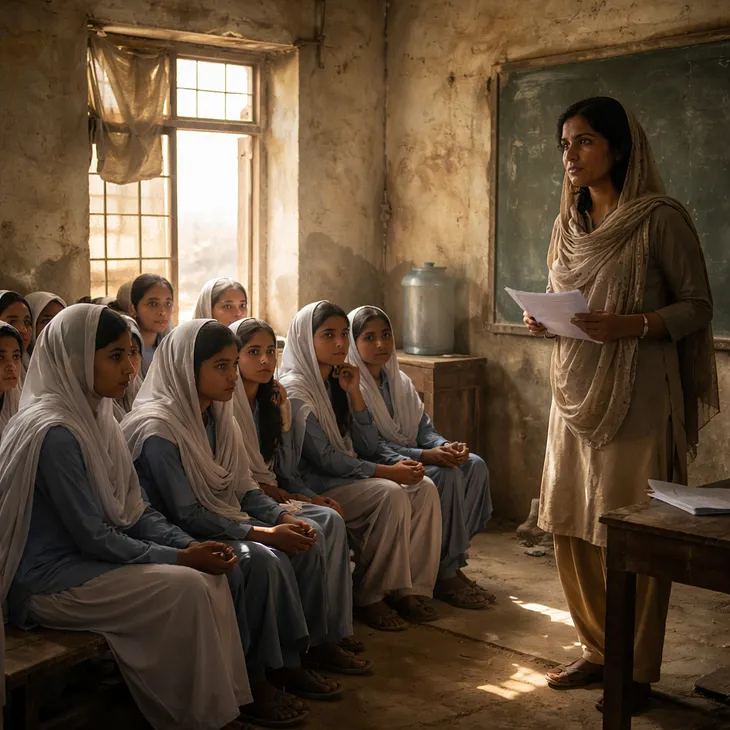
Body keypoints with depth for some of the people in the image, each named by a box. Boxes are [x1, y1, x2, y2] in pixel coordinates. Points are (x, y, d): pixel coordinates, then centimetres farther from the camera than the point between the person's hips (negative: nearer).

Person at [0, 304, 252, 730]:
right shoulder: (55, 432, -22)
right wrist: (181, 558, -18)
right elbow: (92, 537, -22)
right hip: (48, 580, -8)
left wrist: (192, 546, -8)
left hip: (86, 559, 9)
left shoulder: (97, 418, 6)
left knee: (210, 577, -6)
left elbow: (136, 511, 8)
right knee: (186, 589, -20)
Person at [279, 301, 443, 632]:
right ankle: (369, 596, -17)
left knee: (424, 488, -13)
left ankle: (412, 587, -11)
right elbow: (324, 458, -18)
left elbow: (368, 446, 9)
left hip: (345, 478, 8)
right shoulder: (294, 389, -11)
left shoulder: (338, 383, 13)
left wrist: (354, 393, -2)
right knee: (390, 494, -28)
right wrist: (387, 472, -20)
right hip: (313, 487, -8)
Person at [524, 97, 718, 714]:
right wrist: (544, 323, 0)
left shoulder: (660, 219, -8)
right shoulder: (572, 223, 13)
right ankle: (598, 651, 24)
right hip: (575, 395, 7)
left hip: (637, 398, -7)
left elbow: (698, 306, -7)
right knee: (572, 528, 8)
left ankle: (638, 670, 10)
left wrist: (627, 325, -21)